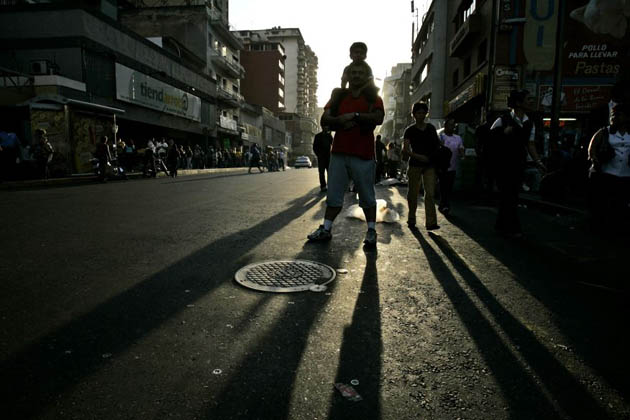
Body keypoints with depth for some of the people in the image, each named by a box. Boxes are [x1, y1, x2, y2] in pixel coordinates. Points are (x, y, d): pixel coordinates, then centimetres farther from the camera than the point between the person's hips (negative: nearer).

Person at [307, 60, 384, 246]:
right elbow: (324, 119, 4)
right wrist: (340, 120, -14)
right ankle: (326, 229, 14)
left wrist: (354, 115, -15)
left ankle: (371, 231, 12)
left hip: (363, 155, -3)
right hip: (339, 152, 3)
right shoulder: (338, 97, 15)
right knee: (333, 194, 7)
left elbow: (378, 118, -15)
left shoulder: (373, 98, 5)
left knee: (367, 196, 3)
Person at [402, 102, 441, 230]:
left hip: (430, 165, 2)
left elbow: (437, 145, 19)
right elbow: (405, 149, -7)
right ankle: (411, 219, 19)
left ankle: (431, 222, -11)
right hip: (415, 165, -2)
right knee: (413, 193, 4)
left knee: (430, 193, -8)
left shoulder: (431, 128, 11)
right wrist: (418, 156, -20)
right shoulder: (410, 130, 1)